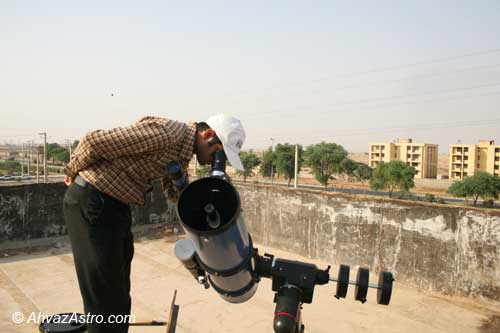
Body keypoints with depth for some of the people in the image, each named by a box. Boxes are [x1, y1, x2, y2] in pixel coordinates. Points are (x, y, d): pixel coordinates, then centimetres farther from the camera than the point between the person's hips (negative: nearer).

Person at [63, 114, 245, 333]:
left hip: (115, 205, 9)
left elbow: (175, 191, 15)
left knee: (119, 292, 19)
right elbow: (93, 141, -22)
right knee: (104, 297, 0)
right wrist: (72, 172, -3)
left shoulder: (181, 150, 6)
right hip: (92, 203, -9)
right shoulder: (165, 133, -24)